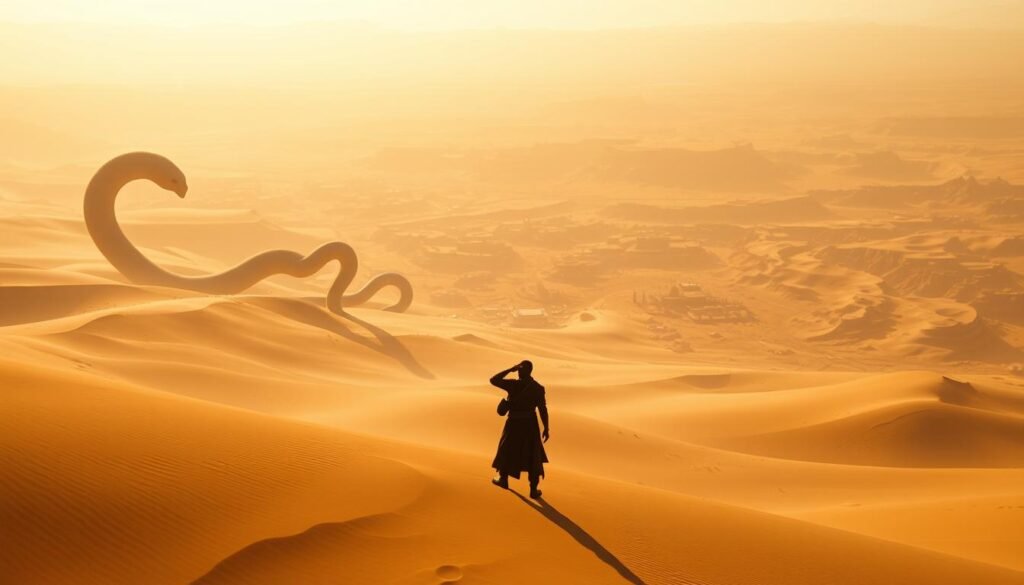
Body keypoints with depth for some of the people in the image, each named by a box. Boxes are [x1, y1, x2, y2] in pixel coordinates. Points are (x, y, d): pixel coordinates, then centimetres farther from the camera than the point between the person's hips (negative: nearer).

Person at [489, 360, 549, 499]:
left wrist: (510, 370, -8)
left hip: (514, 424, -1)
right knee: (532, 456, 11)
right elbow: (543, 410, -9)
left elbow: (493, 380, -9)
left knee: (507, 450, 22)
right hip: (530, 424, 1)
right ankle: (533, 490, 9)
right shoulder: (538, 388, -10)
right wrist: (546, 428, 0)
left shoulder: (513, 385, -17)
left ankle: (503, 480, 40)